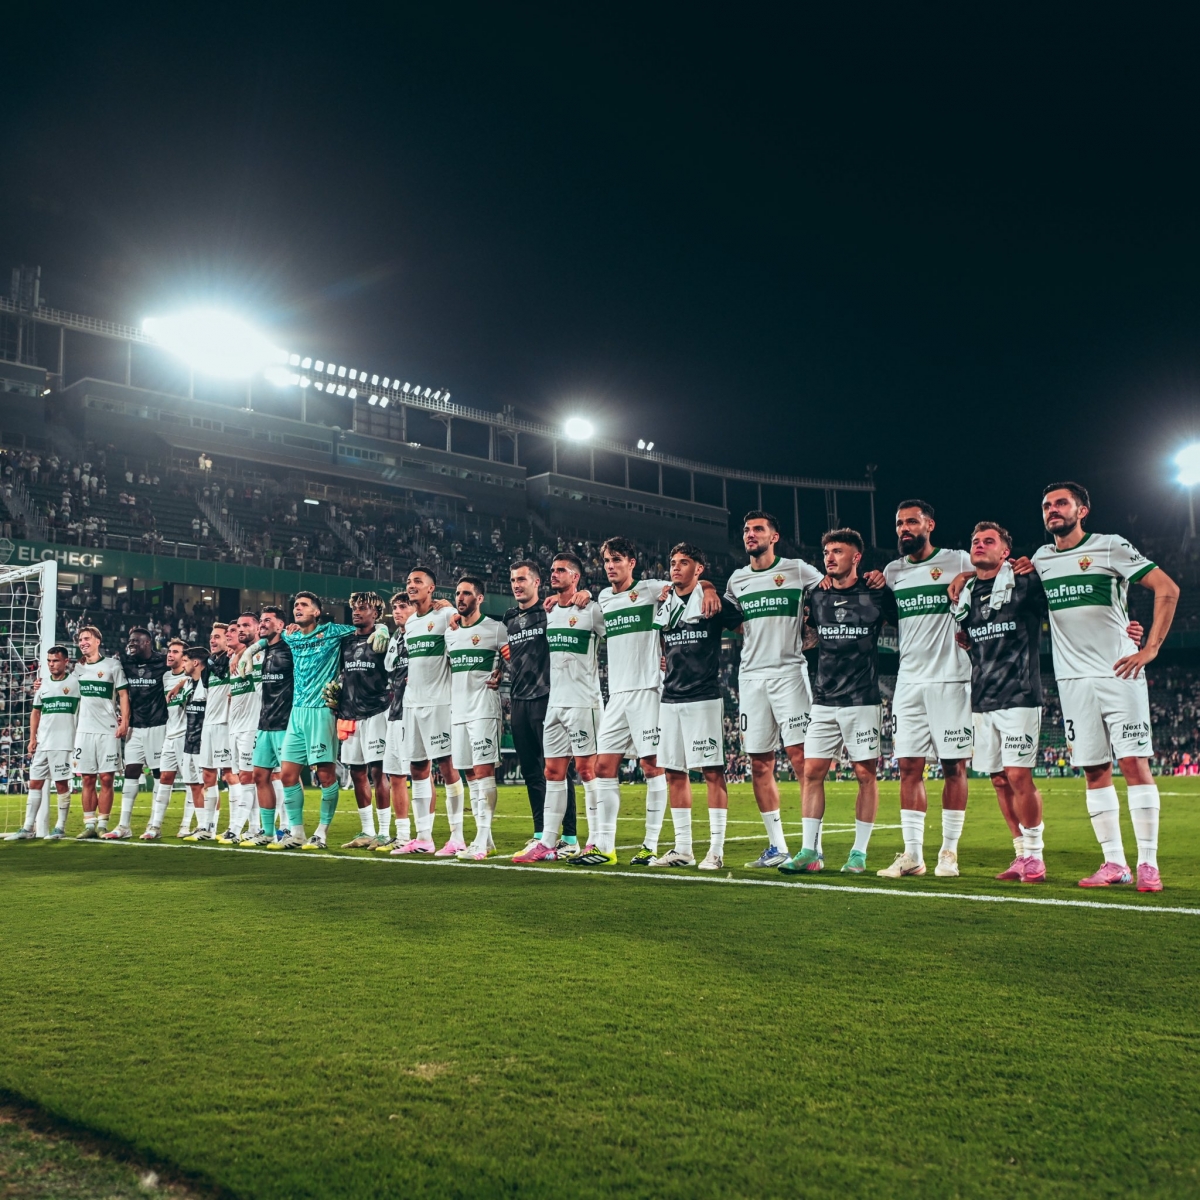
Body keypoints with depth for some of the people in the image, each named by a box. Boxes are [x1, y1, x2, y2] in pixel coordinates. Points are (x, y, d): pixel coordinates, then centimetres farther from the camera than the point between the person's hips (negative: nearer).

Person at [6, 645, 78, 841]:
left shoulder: (75, 682, -3)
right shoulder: (43, 684, 11)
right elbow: (36, 713, 16)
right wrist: (32, 739, 7)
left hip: (63, 743, -5)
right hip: (41, 743, 5)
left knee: (61, 784, -2)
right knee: (35, 783, 7)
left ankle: (60, 827, 8)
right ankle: (28, 828, 12)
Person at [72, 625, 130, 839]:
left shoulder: (112, 665, 0)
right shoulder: (78, 668, 13)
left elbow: (123, 695, -2)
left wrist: (124, 722, -11)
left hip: (108, 730, -4)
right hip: (84, 730, 4)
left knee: (106, 779, -3)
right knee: (87, 780, 4)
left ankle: (102, 825, 3)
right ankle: (89, 825, 8)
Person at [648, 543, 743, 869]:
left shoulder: (713, 601, -4)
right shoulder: (663, 604, 13)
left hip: (703, 698, -6)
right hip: (670, 699, 6)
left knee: (712, 771, -5)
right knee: (674, 773, 8)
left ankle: (716, 849, 0)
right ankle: (682, 849, 16)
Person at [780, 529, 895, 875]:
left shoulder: (876, 595, -3)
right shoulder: (816, 597, 8)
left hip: (862, 701, -4)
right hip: (824, 701, 4)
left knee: (865, 773, 2)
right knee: (812, 771, 0)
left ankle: (859, 852, 11)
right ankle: (810, 851, 6)